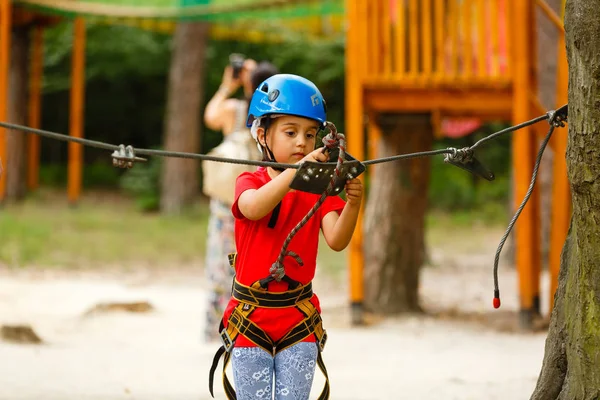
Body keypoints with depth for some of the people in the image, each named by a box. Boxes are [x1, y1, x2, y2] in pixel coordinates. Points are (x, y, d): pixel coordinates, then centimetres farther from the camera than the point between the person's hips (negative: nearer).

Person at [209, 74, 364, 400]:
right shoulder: (250, 181, -5)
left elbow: (336, 241, -15)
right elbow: (254, 208, -31)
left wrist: (352, 205, -36)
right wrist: (298, 168, -45)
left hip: (300, 319, 2)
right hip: (251, 319, -2)